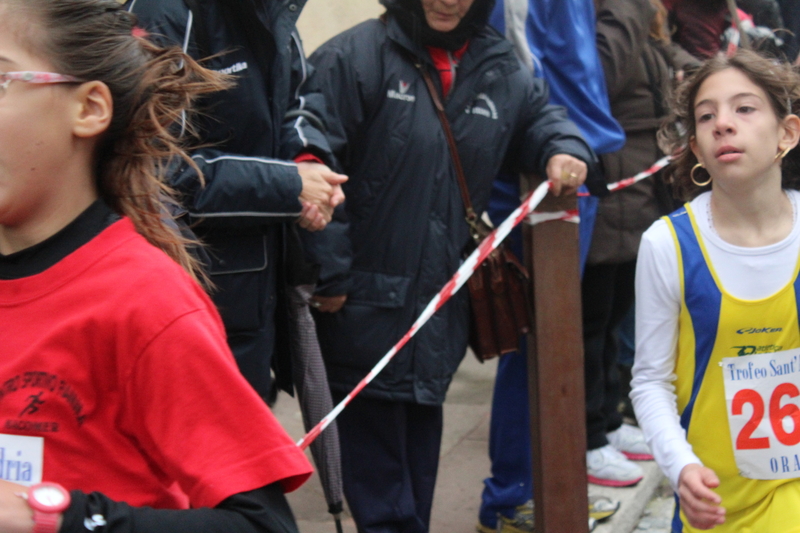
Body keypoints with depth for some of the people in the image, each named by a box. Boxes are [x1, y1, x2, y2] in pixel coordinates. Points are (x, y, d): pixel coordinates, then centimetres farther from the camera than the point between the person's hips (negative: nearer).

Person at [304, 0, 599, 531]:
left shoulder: (499, 68, 7)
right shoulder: (353, 58, -13)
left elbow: (539, 114, 24)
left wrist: (564, 148, -1)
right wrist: (328, 273, -18)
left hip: (443, 303, 6)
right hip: (366, 303, -6)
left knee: (422, 435, 18)